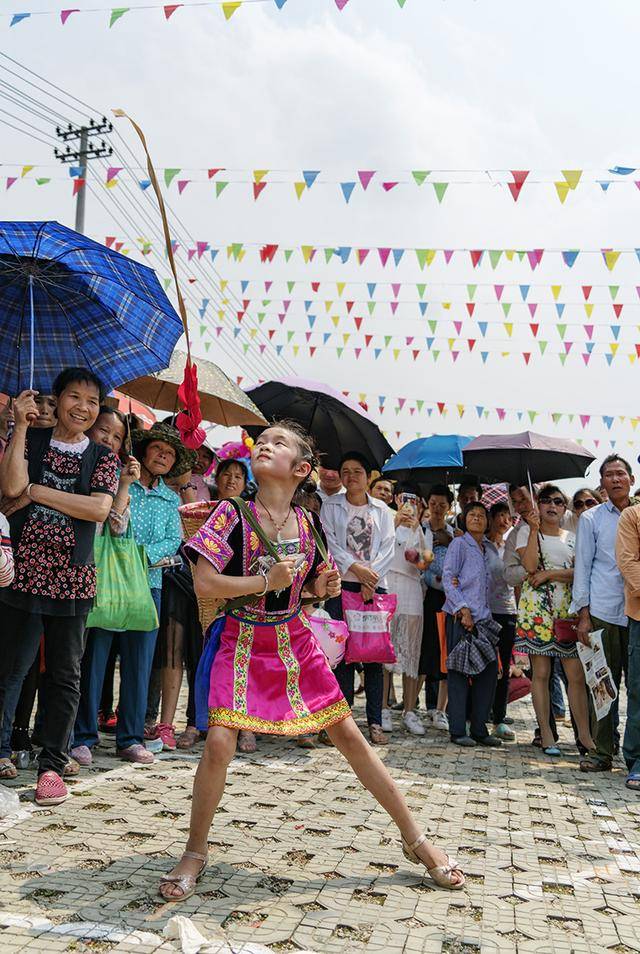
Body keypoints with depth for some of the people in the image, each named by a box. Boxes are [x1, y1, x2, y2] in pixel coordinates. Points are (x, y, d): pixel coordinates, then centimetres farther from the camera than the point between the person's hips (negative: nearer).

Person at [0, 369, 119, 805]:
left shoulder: (103, 458, 8)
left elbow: (99, 509, -9)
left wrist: (36, 491, -8)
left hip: (73, 578, 1)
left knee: (65, 674, 5)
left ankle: (52, 765, 14)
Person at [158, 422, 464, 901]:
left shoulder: (308, 524, 1)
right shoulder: (233, 515, -11)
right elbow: (204, 583, -17)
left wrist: (324, 586, -7)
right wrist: (267, 581, -19)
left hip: (294, 640, 3)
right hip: (243, 641, -3)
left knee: (349, 735, 5)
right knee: (219, 742, -17)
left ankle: (416, 839, 17)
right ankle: (195, 853, 8)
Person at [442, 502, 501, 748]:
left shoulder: (487, 548, 17)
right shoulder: (459, 544, -1)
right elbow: (447, 578, -8)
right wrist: (462, 608, -15)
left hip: (482, 617, 7)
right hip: (460, 617, -7)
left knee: (489, 670, 4)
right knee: (459, 673, -4)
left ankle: (479, 729, 13)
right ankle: (458, 731, 1)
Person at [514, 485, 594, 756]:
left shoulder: (572, 538, 16)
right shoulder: (527, 531, 7)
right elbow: (530, 566, -10)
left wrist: (549, 574, -10)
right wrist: (534, 529, -13)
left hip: (568, 608, 3)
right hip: (537, 608, -3)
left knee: (577, 674, -2)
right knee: (541, 673, -2)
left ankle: (584, 734, 5)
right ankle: (546, 734, 4)